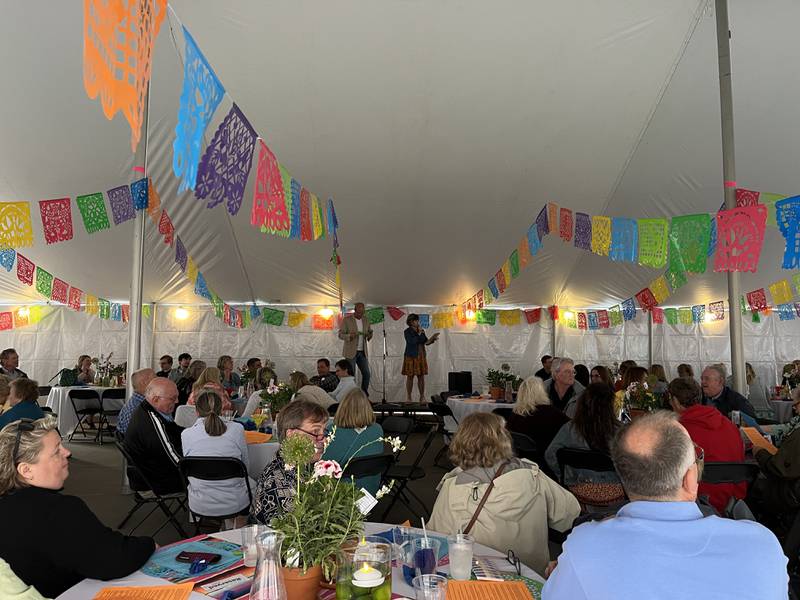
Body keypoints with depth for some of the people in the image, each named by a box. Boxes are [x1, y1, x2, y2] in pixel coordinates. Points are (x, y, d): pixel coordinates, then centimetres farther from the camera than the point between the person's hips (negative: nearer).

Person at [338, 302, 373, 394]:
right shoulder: (347, 319, -6)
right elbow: (340, 335, -5)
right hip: (351, 351, -5)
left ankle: (364, 395, 16)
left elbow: (370, 331, 18)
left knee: (366, 374, 3)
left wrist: (369, 335, -7)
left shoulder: (366, 320, 8)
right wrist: (350, 336, -26)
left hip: (362, 352, 5)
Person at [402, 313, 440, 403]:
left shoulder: (421, 331, 9)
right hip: (411, 357, -4)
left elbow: (426, 342, 7)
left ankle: (422, 397, 10)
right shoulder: (407, 332, -6)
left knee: (421, 377, 4)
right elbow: (412, 341, -18)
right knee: (410, 377, 0)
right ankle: (408, 397, 7)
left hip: (421, 357, 4)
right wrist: (419, 334, -14)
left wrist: (433, 338, -10)